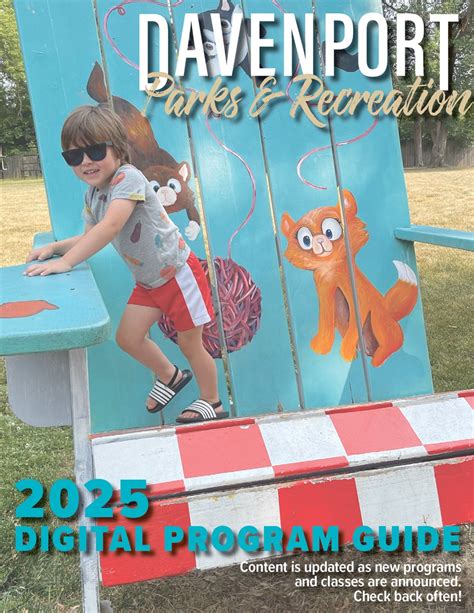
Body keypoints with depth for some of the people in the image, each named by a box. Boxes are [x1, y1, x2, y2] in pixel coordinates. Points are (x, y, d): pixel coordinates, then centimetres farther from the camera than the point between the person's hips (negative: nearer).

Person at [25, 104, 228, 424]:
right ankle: (170, 376, 36)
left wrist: (65, 262, -38)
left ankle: (212, 403, 29)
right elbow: (90, 238, 11)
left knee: (190, 344, 5)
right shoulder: (93, 194, 1)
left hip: (179, 273, -8)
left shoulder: (128, 178, -25)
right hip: (148, 281, 8)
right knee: (127, 337, 9)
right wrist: (54, 247, -5)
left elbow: (110, 227, -37)